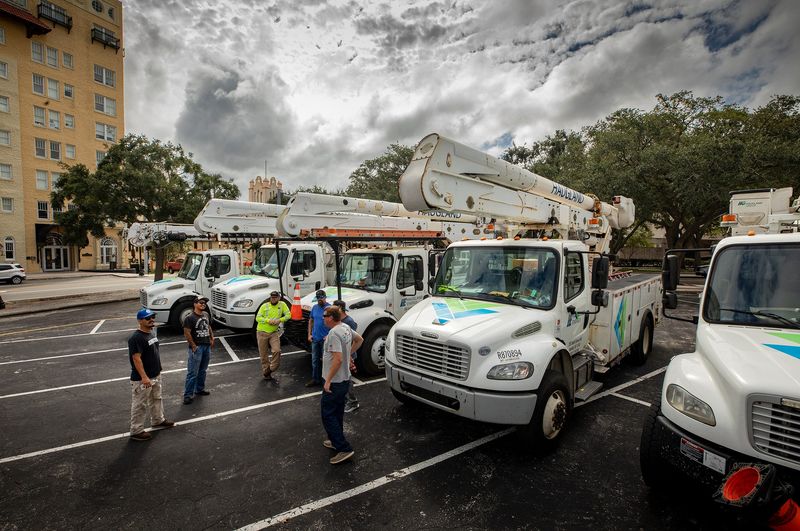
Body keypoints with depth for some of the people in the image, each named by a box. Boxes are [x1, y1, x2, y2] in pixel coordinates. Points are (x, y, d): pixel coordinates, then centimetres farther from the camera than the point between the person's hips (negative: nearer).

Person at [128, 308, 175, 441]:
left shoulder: (152, 333, 6)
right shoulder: (136, 338, -22)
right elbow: (136, 359, -25)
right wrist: (144, 377, -28)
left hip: (155, 375, 9)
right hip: (142, 379, -9)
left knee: (156, 399, 23)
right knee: (140, 405, 3)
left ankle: (158, 420, 39)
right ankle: (136, 431, 16)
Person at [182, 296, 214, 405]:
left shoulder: (206, 315, 8)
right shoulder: (190, 317, -13)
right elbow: (187, 333, -15)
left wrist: (212, 338, 11)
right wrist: (193, 346, -14)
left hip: (207, 346, 7)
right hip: (197, 348, -7)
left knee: (202, 370, 18)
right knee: (193, 373, -4)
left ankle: (200, 389, 32)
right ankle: (188, 395, 5)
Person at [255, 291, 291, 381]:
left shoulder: (282, 304, 0)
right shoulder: (264, 306, -2)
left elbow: (288, 315, -4)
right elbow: (258, 318, -6)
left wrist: (279, 320, -19)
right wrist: (268, 320, -21)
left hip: (274, 333, 0)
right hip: (262, 333, 0)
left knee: (276, 350, -16)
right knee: (264, 354, 7)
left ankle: (272, 368, 7)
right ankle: (266, 372, 22)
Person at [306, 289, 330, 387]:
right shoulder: (314, 307, 7)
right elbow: (311, 321, 15)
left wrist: (329, 336, -17)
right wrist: (309, 334, 9)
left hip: (325, 339, -6)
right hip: (315, 339, 6)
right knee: (315, 360, 13)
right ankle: (315, 379, 25)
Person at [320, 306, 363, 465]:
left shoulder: (334, 333, -24)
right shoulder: (346, 328, 4)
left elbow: (338, 359, -30)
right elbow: (359, 340, 21)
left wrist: (328, 381, -22)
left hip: (334, 382, -9)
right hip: (345, 379, 9)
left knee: (327, 414, 0)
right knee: (337, 413, 22)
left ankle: (344, 449, 1)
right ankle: (335, 441, 36)